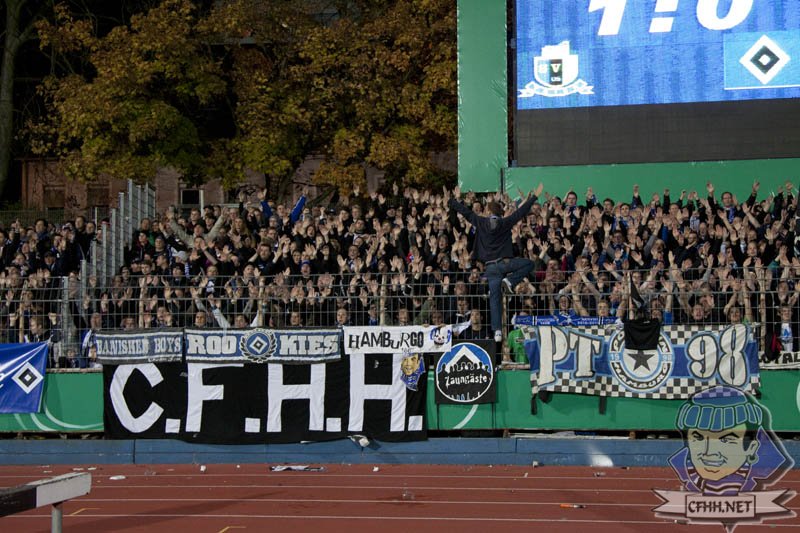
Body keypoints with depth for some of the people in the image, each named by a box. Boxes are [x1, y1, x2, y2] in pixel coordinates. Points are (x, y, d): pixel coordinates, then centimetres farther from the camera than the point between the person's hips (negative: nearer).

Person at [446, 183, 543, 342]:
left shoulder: (481, 222, 2)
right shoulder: (506, 223, -1)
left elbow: (466, 212, 11)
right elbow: (522, 211, 4)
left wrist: (454, 200, 26)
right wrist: (533, 197, 14)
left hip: (491, 267, 2)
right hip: (506, 262, -2)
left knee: (495, 299, 4)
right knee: (529, 264, 19)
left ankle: (497, 331, -2)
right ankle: (510, 280, -1)